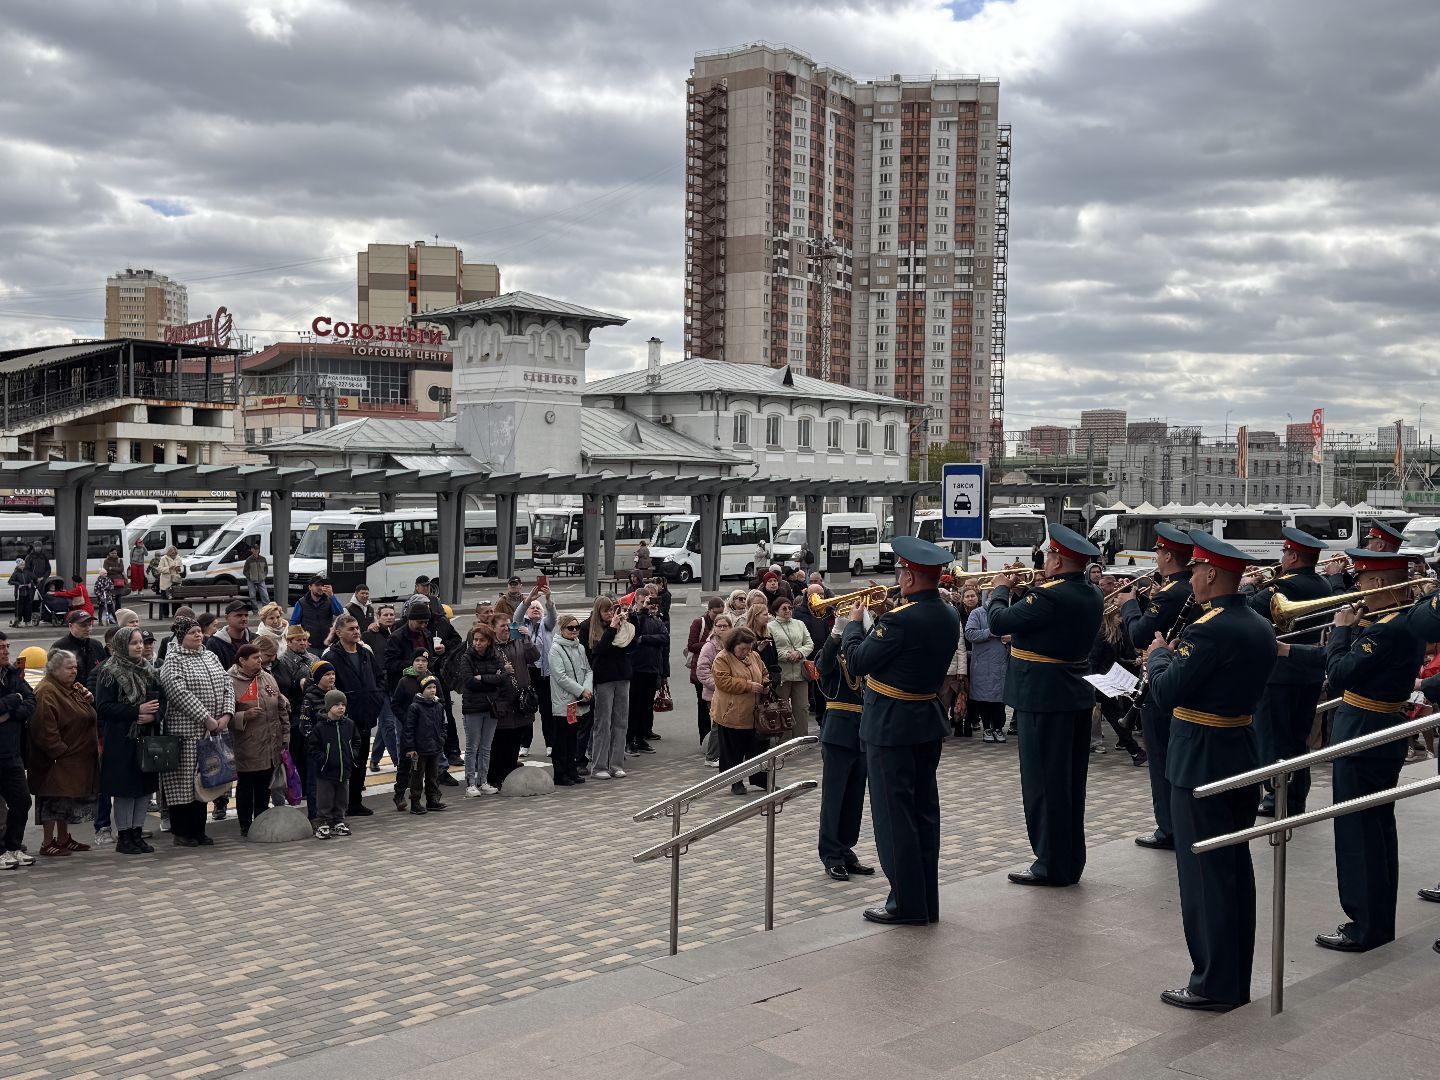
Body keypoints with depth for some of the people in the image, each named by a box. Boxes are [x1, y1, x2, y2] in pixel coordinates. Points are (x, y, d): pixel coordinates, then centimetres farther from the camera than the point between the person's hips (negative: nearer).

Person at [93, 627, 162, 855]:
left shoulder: (149, 672, 12)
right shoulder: (109, 673, -6)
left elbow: (162, 700, 12)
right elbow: (103, 707, -13)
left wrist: (153, 715, -9)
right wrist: (137, 711, -20)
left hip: (148, 738, 6)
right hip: (121, 740, -6)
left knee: (146, 787, 7)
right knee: (124, 789, -1)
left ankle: (137, 832, 18)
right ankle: (123, 836, 10)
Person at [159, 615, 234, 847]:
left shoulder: (210, 657, 15)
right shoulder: (173, 661, -7)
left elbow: (227, 686, 11)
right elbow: (180, 693, -18)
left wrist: (226, 715, -5)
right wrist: (206, 719, -20)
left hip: (213, 731, 7)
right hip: (186, 731, -7)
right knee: (184, 782, -2)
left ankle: (199, 831, 21)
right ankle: (182, 833, 8)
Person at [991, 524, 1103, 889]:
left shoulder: (1049, 596, -21)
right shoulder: (1092, 595, 7)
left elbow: (999, 622, -17)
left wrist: (1002, 589, 0)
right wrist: (1025, 588, 11)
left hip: (1043, 698, -9)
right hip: (1077, 695, 9)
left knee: (1043, 782, 0)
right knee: (1069, 783, 14)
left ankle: (1051, 864, 6)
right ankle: (1070, 862, 23)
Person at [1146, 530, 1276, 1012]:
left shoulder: (1208, 629, -21)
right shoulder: (1261, 628, 8)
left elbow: (1166, 694, -19)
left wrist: (1159, 653, -2)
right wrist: (1176, 656, 12)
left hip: (1200, 761, -9)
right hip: (1243, 755, 9)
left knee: (1203, 872, 0)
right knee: (1235, 867, 15)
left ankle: (1214, 984, 6)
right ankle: (1237, 979, 25)